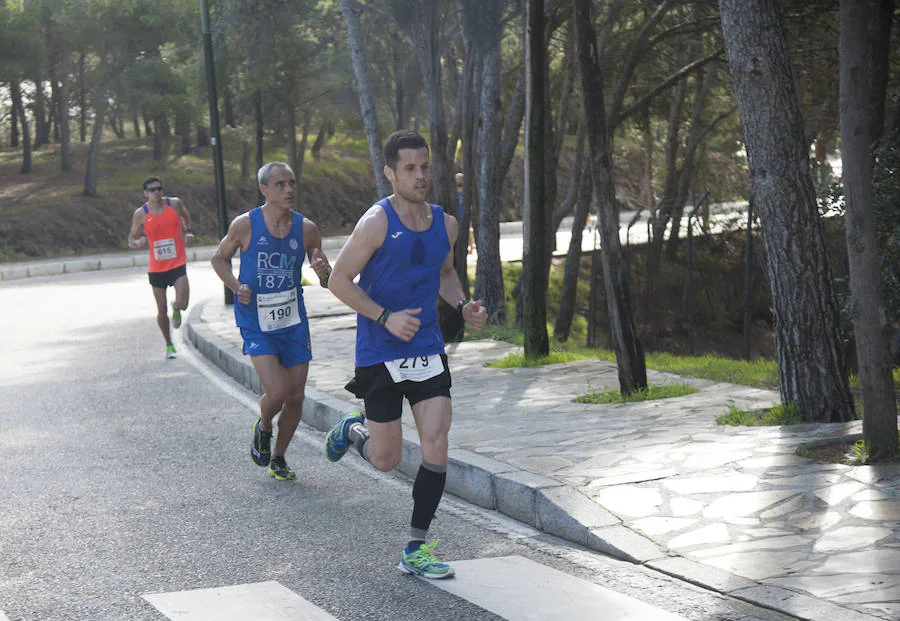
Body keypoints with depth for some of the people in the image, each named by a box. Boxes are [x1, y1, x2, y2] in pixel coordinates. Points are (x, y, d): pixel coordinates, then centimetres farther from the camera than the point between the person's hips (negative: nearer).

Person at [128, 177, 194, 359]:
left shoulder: (175, 204, -2)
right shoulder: (141, 214, -4)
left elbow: (186, 216, 21)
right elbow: (131, 240, 5)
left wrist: (188, 232, 3)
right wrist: (138, 242, -19)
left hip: (178, 264, -1)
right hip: (156, 268, 1)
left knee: (182, 304, -18)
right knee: (162, 311, 6)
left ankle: (176, 308, 21)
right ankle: (169, 344, 28)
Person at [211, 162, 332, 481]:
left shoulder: (306, 229, -3)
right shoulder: (245, 225, -11)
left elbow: (327, 282, 6)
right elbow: (219, 258, 6)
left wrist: (324, 272, -18)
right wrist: (235, 286, -12)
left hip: (294, 322, 3)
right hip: (256, 323, -3)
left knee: (295, 398, 5)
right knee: (276, 393, -17)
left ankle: (278, 457, 30)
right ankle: (263, 427, 18)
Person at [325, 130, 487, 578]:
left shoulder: (445, 225, 5)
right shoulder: (377, 222, -13)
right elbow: (339, 281, -11)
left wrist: (463, 306, 4)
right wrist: (386, 317, -22)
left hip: (428, 351, 4)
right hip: (380, 354, -4)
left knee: (436, 449, -7)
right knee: (385, 460, 4)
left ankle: (416, 550, 4)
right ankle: (352, 429, 40)